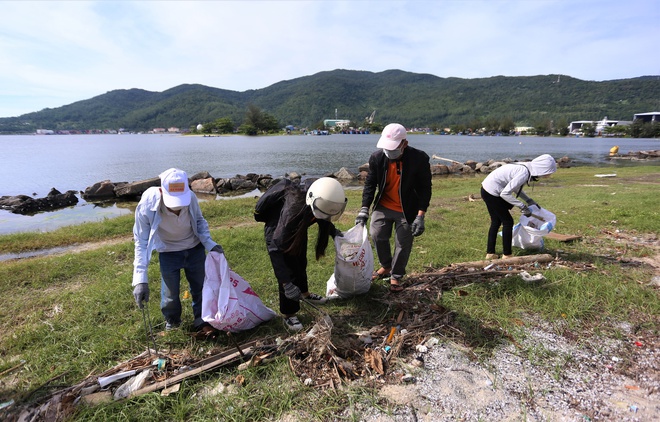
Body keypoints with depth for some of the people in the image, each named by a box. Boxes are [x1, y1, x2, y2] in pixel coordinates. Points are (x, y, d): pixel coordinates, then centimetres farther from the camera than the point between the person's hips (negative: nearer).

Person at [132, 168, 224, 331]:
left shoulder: (190, 197, -27)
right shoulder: (147, 206, -31)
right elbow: (141, 243, -20)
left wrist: (209, 244, -16)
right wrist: (140, 280, -24)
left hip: (194, 248, 2)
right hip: (168, 252, -1)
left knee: (200, 285, 13)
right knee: (170, 292, 4)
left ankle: (201, 317, 40)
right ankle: (171, 321, 36)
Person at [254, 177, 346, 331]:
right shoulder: (292, 212, -45)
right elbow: (276, 248, -40)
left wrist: (333, 232, 1)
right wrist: (286, 283, -40)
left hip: (298, 229, 7)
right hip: (277, 233, -7)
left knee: (301, 264, 23)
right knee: (288, 272, -6)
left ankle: (305, 293, 48)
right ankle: (288, 315, 12)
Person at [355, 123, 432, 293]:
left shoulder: (420, 158, -21)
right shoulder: (377, 158, -14)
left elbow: (425, 188, -14)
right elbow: (370, 184, -5)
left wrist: (420, 216, -19)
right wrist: (364, 210, -13)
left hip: (407, 211, -3)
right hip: (383, 207, 3)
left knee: (403, 244, 5)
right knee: (377, 236, 9)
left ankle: (396, 276, 28)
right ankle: (386, 266, 37)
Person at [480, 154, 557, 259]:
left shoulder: (526, 168, 5)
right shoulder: (524, 173, -22)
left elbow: (515, 187, 17)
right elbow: (505, 193, -25)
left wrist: (529, 200, 11)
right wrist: (522, 206, -18)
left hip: (486, 190, 9)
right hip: (491, 193, -9)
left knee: (496, 221, 17)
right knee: (508, 222, 2)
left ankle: (490, 253, 25)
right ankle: (507, 255, 12)